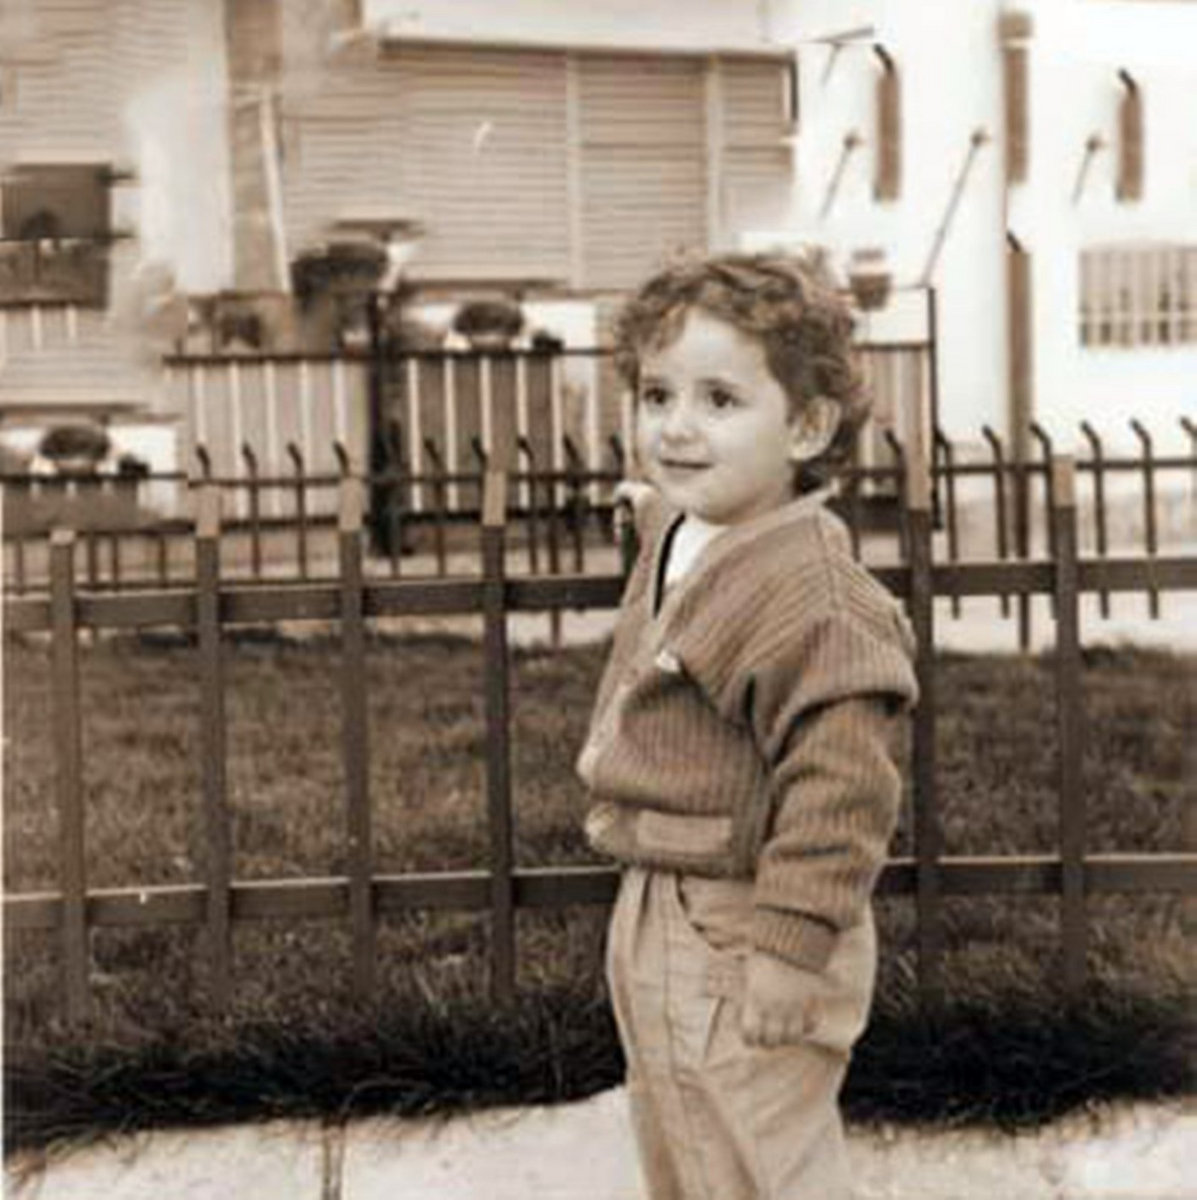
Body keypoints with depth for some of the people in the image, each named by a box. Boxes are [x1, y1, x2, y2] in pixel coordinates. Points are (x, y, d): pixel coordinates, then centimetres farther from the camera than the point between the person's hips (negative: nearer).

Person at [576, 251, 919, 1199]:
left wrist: (787, 953, -25)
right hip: (656, 912, 10)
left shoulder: (813, 596, -27)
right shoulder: (676, 537, 3)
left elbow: (839, 794, -27)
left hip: (742, 941, -10)